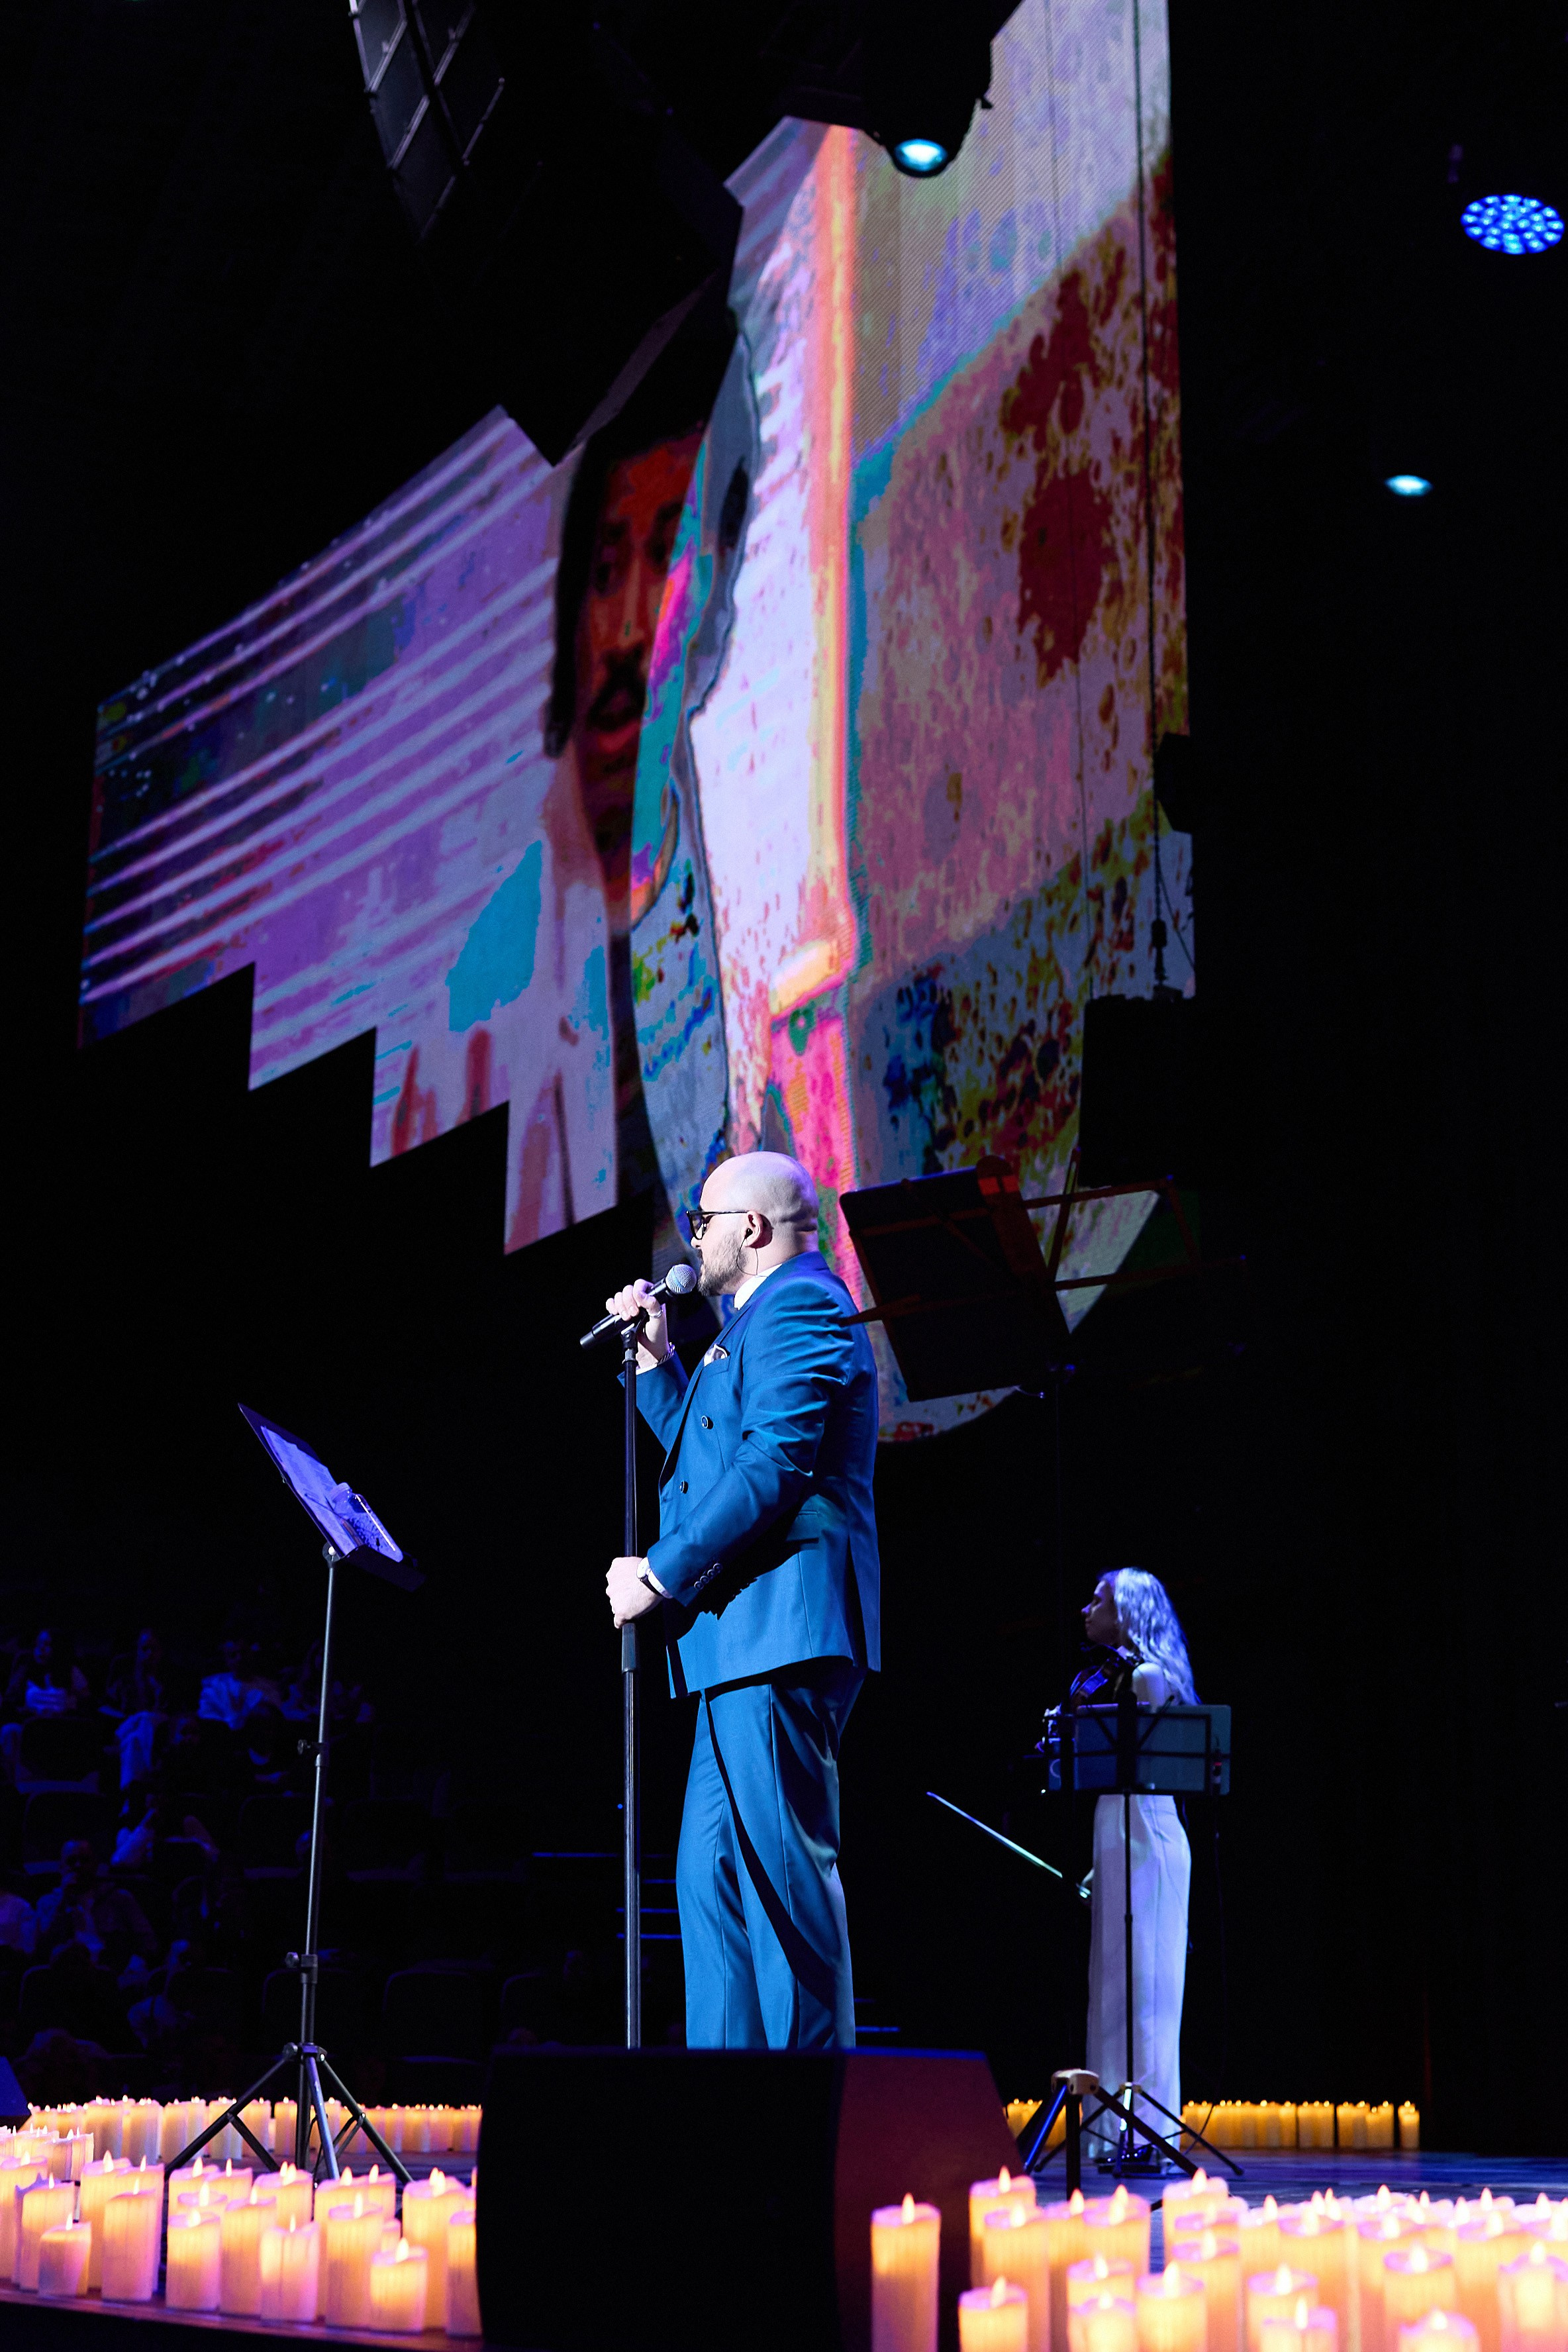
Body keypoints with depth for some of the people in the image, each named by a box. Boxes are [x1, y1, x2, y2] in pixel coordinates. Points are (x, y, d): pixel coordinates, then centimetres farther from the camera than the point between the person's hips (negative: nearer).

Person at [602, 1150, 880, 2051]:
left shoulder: (799, 1304, -7)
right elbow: (707, 1451, 32)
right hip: (745, 1638, 11)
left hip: (780, 1621, -11)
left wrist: (662, 1573, -16)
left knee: (782, 1863, -11)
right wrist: (657, 1357, 24)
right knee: (712, 1874, 10)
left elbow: (774, 1464, -19)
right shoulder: (768, 1317, 26)